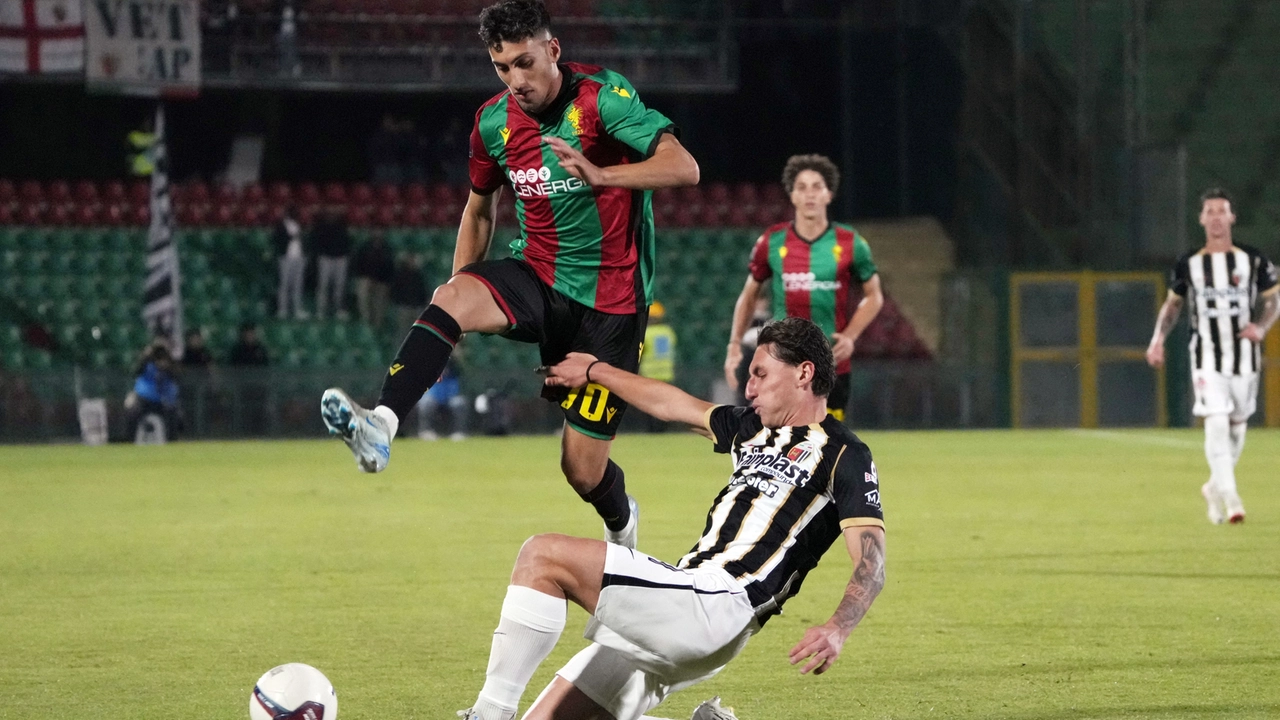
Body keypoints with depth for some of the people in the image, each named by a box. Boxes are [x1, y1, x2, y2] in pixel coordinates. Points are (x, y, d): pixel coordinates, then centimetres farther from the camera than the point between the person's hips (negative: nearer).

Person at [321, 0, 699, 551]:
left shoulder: (601, 97, -15)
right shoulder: (494, 121, 2)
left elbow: (684, 167, -25)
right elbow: (480, 209, 19)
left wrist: (600, 175, -41)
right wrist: (456, 314, 14)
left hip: (609, 299, -4)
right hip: (537, 277, 4)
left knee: (584, 470, -3)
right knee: (452, 297, -31)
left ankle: (621, 522, 34)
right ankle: (381, 426, -46)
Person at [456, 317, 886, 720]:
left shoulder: (845, 455, -1)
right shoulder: (754, 429, 24)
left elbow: (871, 563, -12)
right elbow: (674, 405, 37)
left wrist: (837, 630, -30)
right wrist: (594, 370, 44)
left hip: (715, 606, -9)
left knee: (543, 557, -15)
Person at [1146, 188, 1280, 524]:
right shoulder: (1188, 264, 3)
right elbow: (1172, 303, 15)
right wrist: (1158, 338, 0)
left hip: (1244, 356, 1)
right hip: (1207, 356, -1)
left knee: (1237, 427, 9)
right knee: (1217, 423, -17)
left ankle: (1214, 488, 31)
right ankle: (1229, 499, -19)